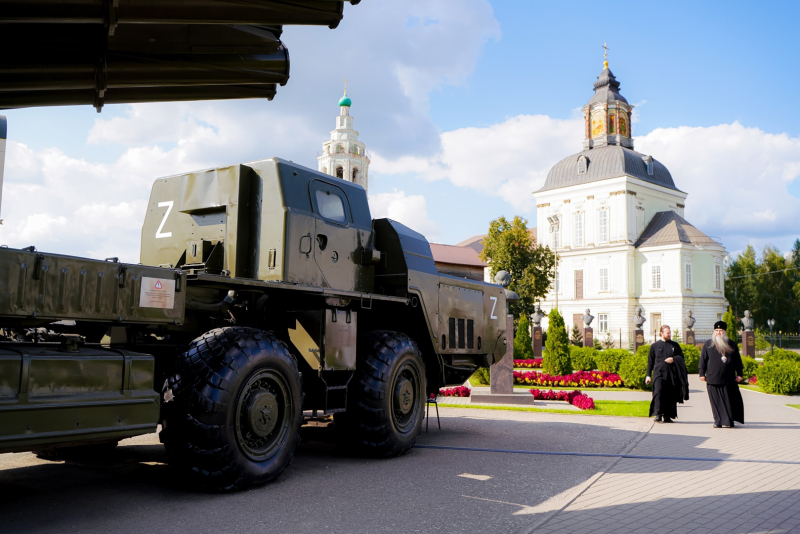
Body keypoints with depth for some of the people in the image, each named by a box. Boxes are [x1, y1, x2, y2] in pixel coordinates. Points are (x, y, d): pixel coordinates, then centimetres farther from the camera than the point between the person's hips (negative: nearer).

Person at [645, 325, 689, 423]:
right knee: (658, 392, -17)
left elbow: (681, 356, 14)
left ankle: (667, 416, 11)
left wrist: (673, 359, -8)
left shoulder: (675, 345, 12)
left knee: (670, 395, 2)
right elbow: (650, 361, 10)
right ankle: (658, 414, -15)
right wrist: (648, 375, 5)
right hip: (659, 373, -2)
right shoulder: (655, 346, 9)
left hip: (671, 374, 2)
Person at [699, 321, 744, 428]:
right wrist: (702, 374, 0)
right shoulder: (708, 344, 6)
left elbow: (738, 360, 14)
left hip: (729, 379, 1)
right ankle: (718, 421, 7)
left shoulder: (732, 344, 11)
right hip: (713, 378, -1)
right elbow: (703, 360, 5)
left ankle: (729, 421, 14)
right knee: (716, 401, 0)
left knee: (729, 401, 3)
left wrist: (739, 374, 9)